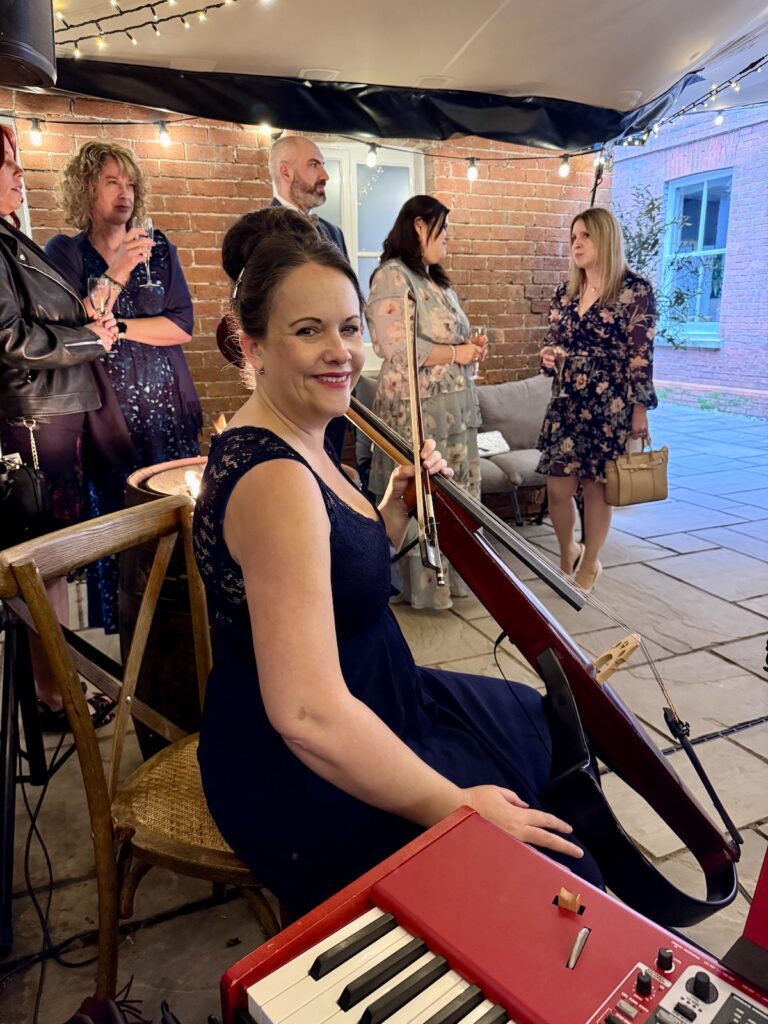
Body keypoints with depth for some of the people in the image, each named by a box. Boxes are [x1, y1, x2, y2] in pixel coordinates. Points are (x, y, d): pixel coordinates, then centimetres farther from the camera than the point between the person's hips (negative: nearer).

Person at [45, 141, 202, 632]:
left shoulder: (158, 247, 10)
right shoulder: (65, 252, 4)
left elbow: (183, 327, 0)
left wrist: (116, 326, -7)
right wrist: (116, 273, -15)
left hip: (167, 405, 2)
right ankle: (117, 632, 13)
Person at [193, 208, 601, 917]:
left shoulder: (299, 443, 2)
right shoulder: (275, 479, -30)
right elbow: (309, 715, -34)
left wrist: (396, 509, 0)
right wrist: (454, 807, -24)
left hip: (360, 705, 10)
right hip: (300, 780, -10)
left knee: (544, 724, 22)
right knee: (548, 863, -3)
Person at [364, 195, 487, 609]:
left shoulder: (437, 280, 20)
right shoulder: (392, 276, -9)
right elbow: (397, 346, -20)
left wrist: (471, 346, 6)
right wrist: (457, 353, -13)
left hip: (455, 404, 9)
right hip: (417, 407, -9)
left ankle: (451, 577, 23)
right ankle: (424, 587, 11)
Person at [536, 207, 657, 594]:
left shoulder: (635, 290, -5)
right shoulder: (564, 293, 9)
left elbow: (641, 355, -7)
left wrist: (640, 407, -9)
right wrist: (548, 357, -5)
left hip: (609, 405, -4)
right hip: (565, 403, 4)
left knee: (595, 487, 4)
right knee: (557, 487, 3)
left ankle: (589, 563, 24)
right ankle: (567, 554, 29)